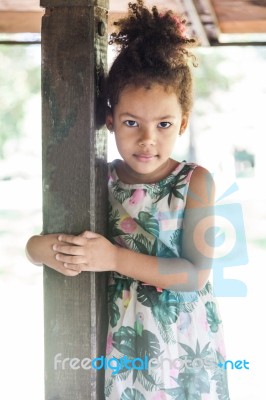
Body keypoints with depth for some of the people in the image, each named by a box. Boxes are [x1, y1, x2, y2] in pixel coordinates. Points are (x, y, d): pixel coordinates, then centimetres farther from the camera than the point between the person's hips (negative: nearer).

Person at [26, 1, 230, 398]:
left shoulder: (195, 182, -10)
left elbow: (197, 274, -16)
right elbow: (34, 243, 2)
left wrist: (115, 258, -23)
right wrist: (43, 249, -22)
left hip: (187, 352, -2)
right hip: (122, 348, 2)